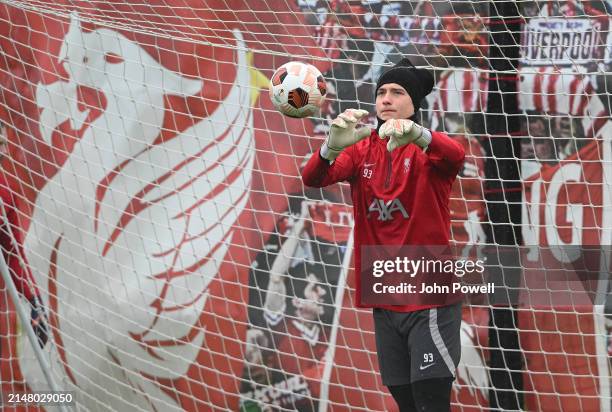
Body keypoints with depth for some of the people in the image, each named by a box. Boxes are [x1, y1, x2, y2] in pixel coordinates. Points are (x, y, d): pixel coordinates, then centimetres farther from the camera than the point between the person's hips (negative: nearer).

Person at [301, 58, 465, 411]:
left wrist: (416, 134, -52)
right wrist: (333, 146, -34)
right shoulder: (362, 150, 6)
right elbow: (313, 179, -10)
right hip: (384, 300, 5)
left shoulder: (427, 148, -6)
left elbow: (456, 156, -30)